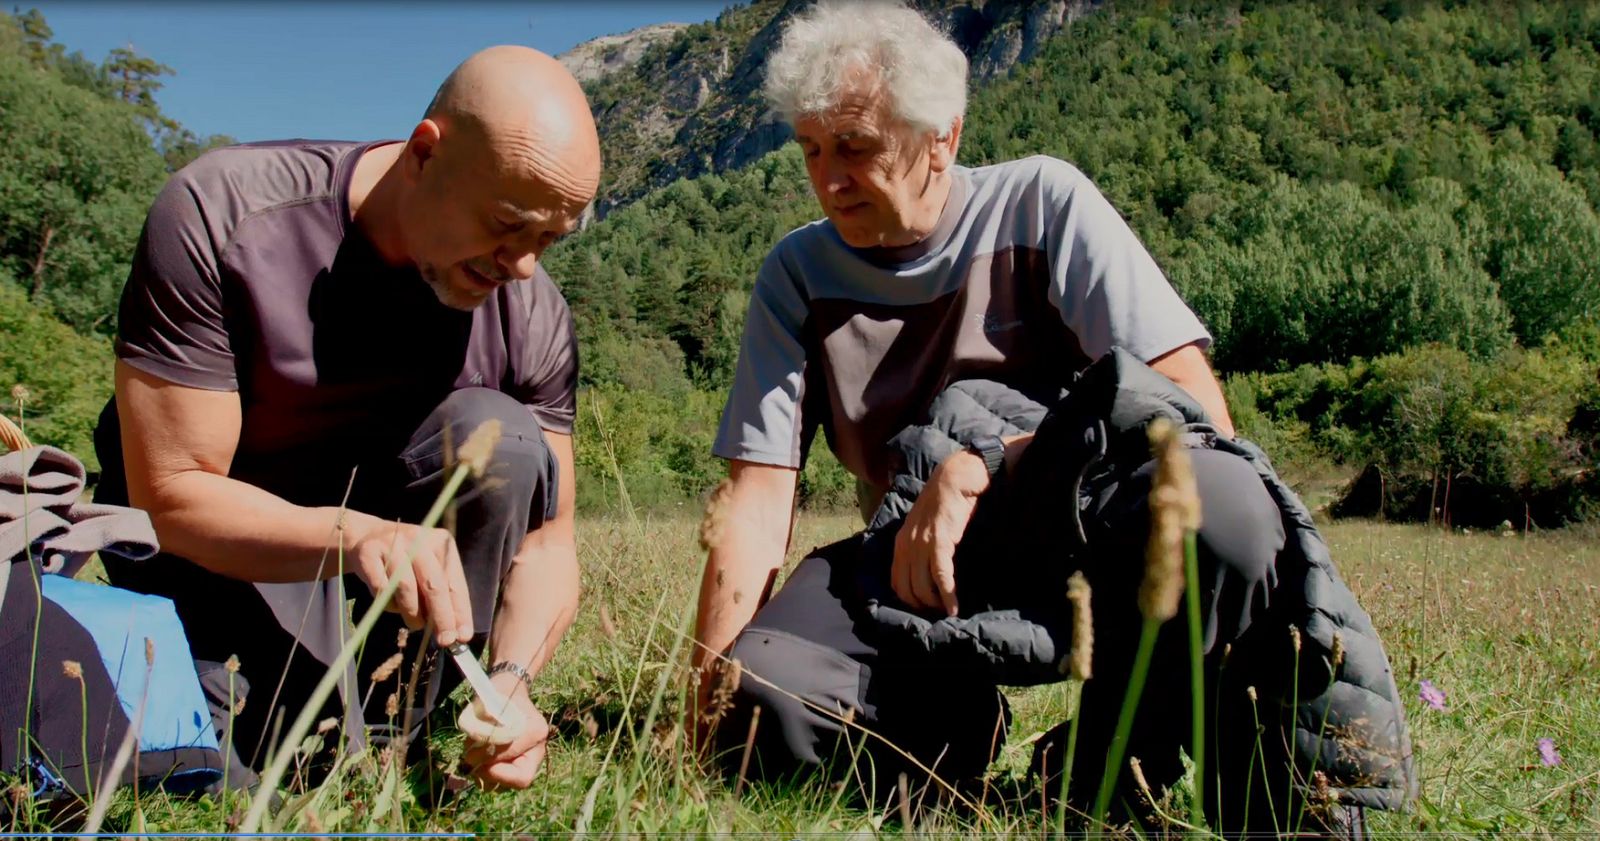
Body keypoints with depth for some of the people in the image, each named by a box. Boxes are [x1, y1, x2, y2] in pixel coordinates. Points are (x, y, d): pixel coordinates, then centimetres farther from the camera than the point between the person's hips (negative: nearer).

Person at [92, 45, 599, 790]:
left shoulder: (531, 312, -18)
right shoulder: (219, 217, -26)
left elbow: (546, 537, -12)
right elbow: (169, 494, -25)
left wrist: (512, 679, -31)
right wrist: (354, 537, -42)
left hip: (380, 513, 3)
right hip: (214, 536, -3)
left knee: (501, 436, -28)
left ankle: (381, 740, -15)